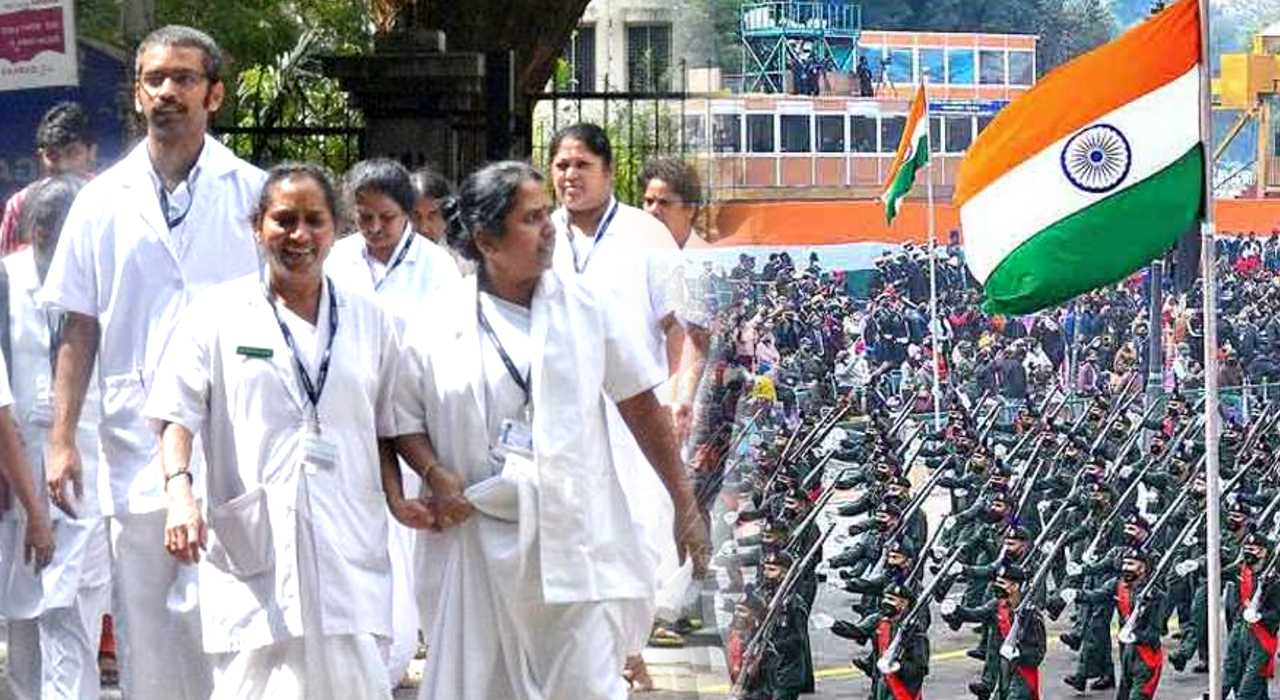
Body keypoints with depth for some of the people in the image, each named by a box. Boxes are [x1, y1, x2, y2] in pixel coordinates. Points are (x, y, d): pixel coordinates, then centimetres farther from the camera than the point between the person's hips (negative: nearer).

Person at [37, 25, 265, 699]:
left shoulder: (250, 194, 4)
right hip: (136, 452, 3)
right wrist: (62, 440, 2)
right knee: (144, 639, 6)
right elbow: (79, 330, 11)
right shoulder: (103, 202, 10)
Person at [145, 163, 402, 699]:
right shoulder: (217, 314, 6)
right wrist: (179, 490, -15)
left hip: (349, 553, 2)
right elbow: (178, 414, 1)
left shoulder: (370, 321, 15)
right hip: (253, 549, -2)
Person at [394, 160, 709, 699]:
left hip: (578, 542, 0)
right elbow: (402, 417, 10)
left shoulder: (583, 308, 3)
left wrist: (684, 505, 8)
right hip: (483, 543, 0)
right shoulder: (438, 328, 1)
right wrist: (434, 473, -9)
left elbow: (640, 408, 8)